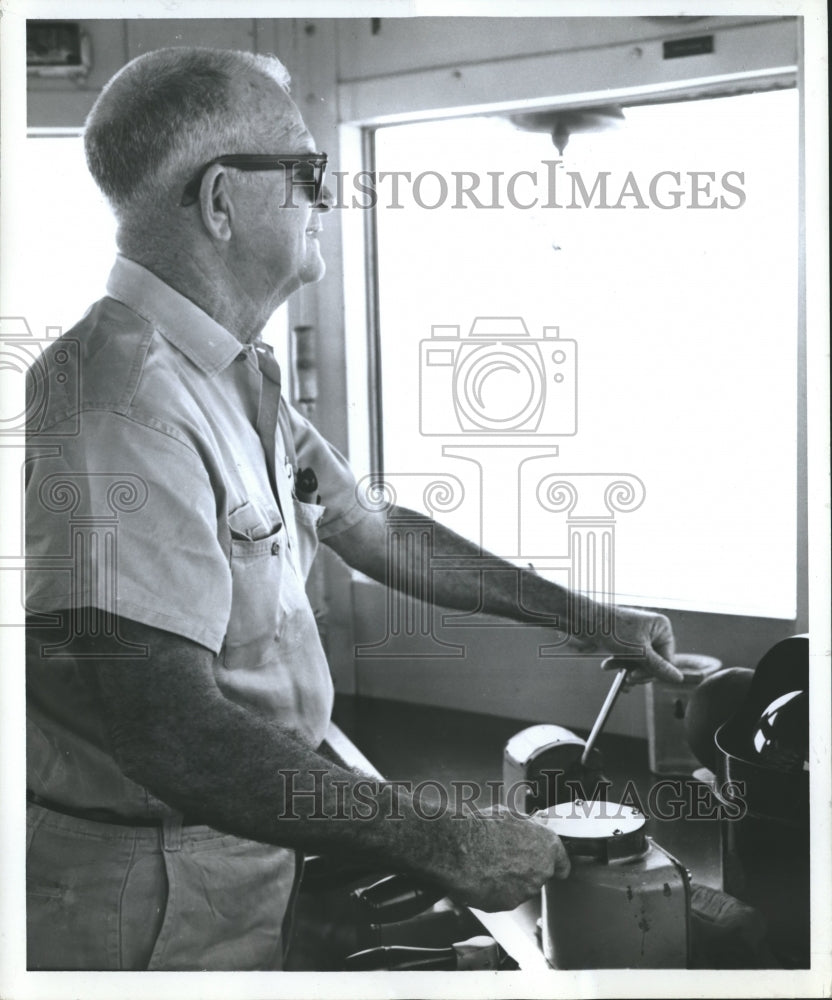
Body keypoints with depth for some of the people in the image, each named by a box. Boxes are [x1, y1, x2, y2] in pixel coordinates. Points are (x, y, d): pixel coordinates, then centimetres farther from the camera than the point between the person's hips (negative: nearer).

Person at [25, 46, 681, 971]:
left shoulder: (236, 382, 8)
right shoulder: (121, 401, -27)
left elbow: (372, 530, 17)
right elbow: (173, 737, -33)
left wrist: (585, 617, 16)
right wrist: (443, 845, -27)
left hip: (253, 854, 9)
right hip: (156, 892, -9)